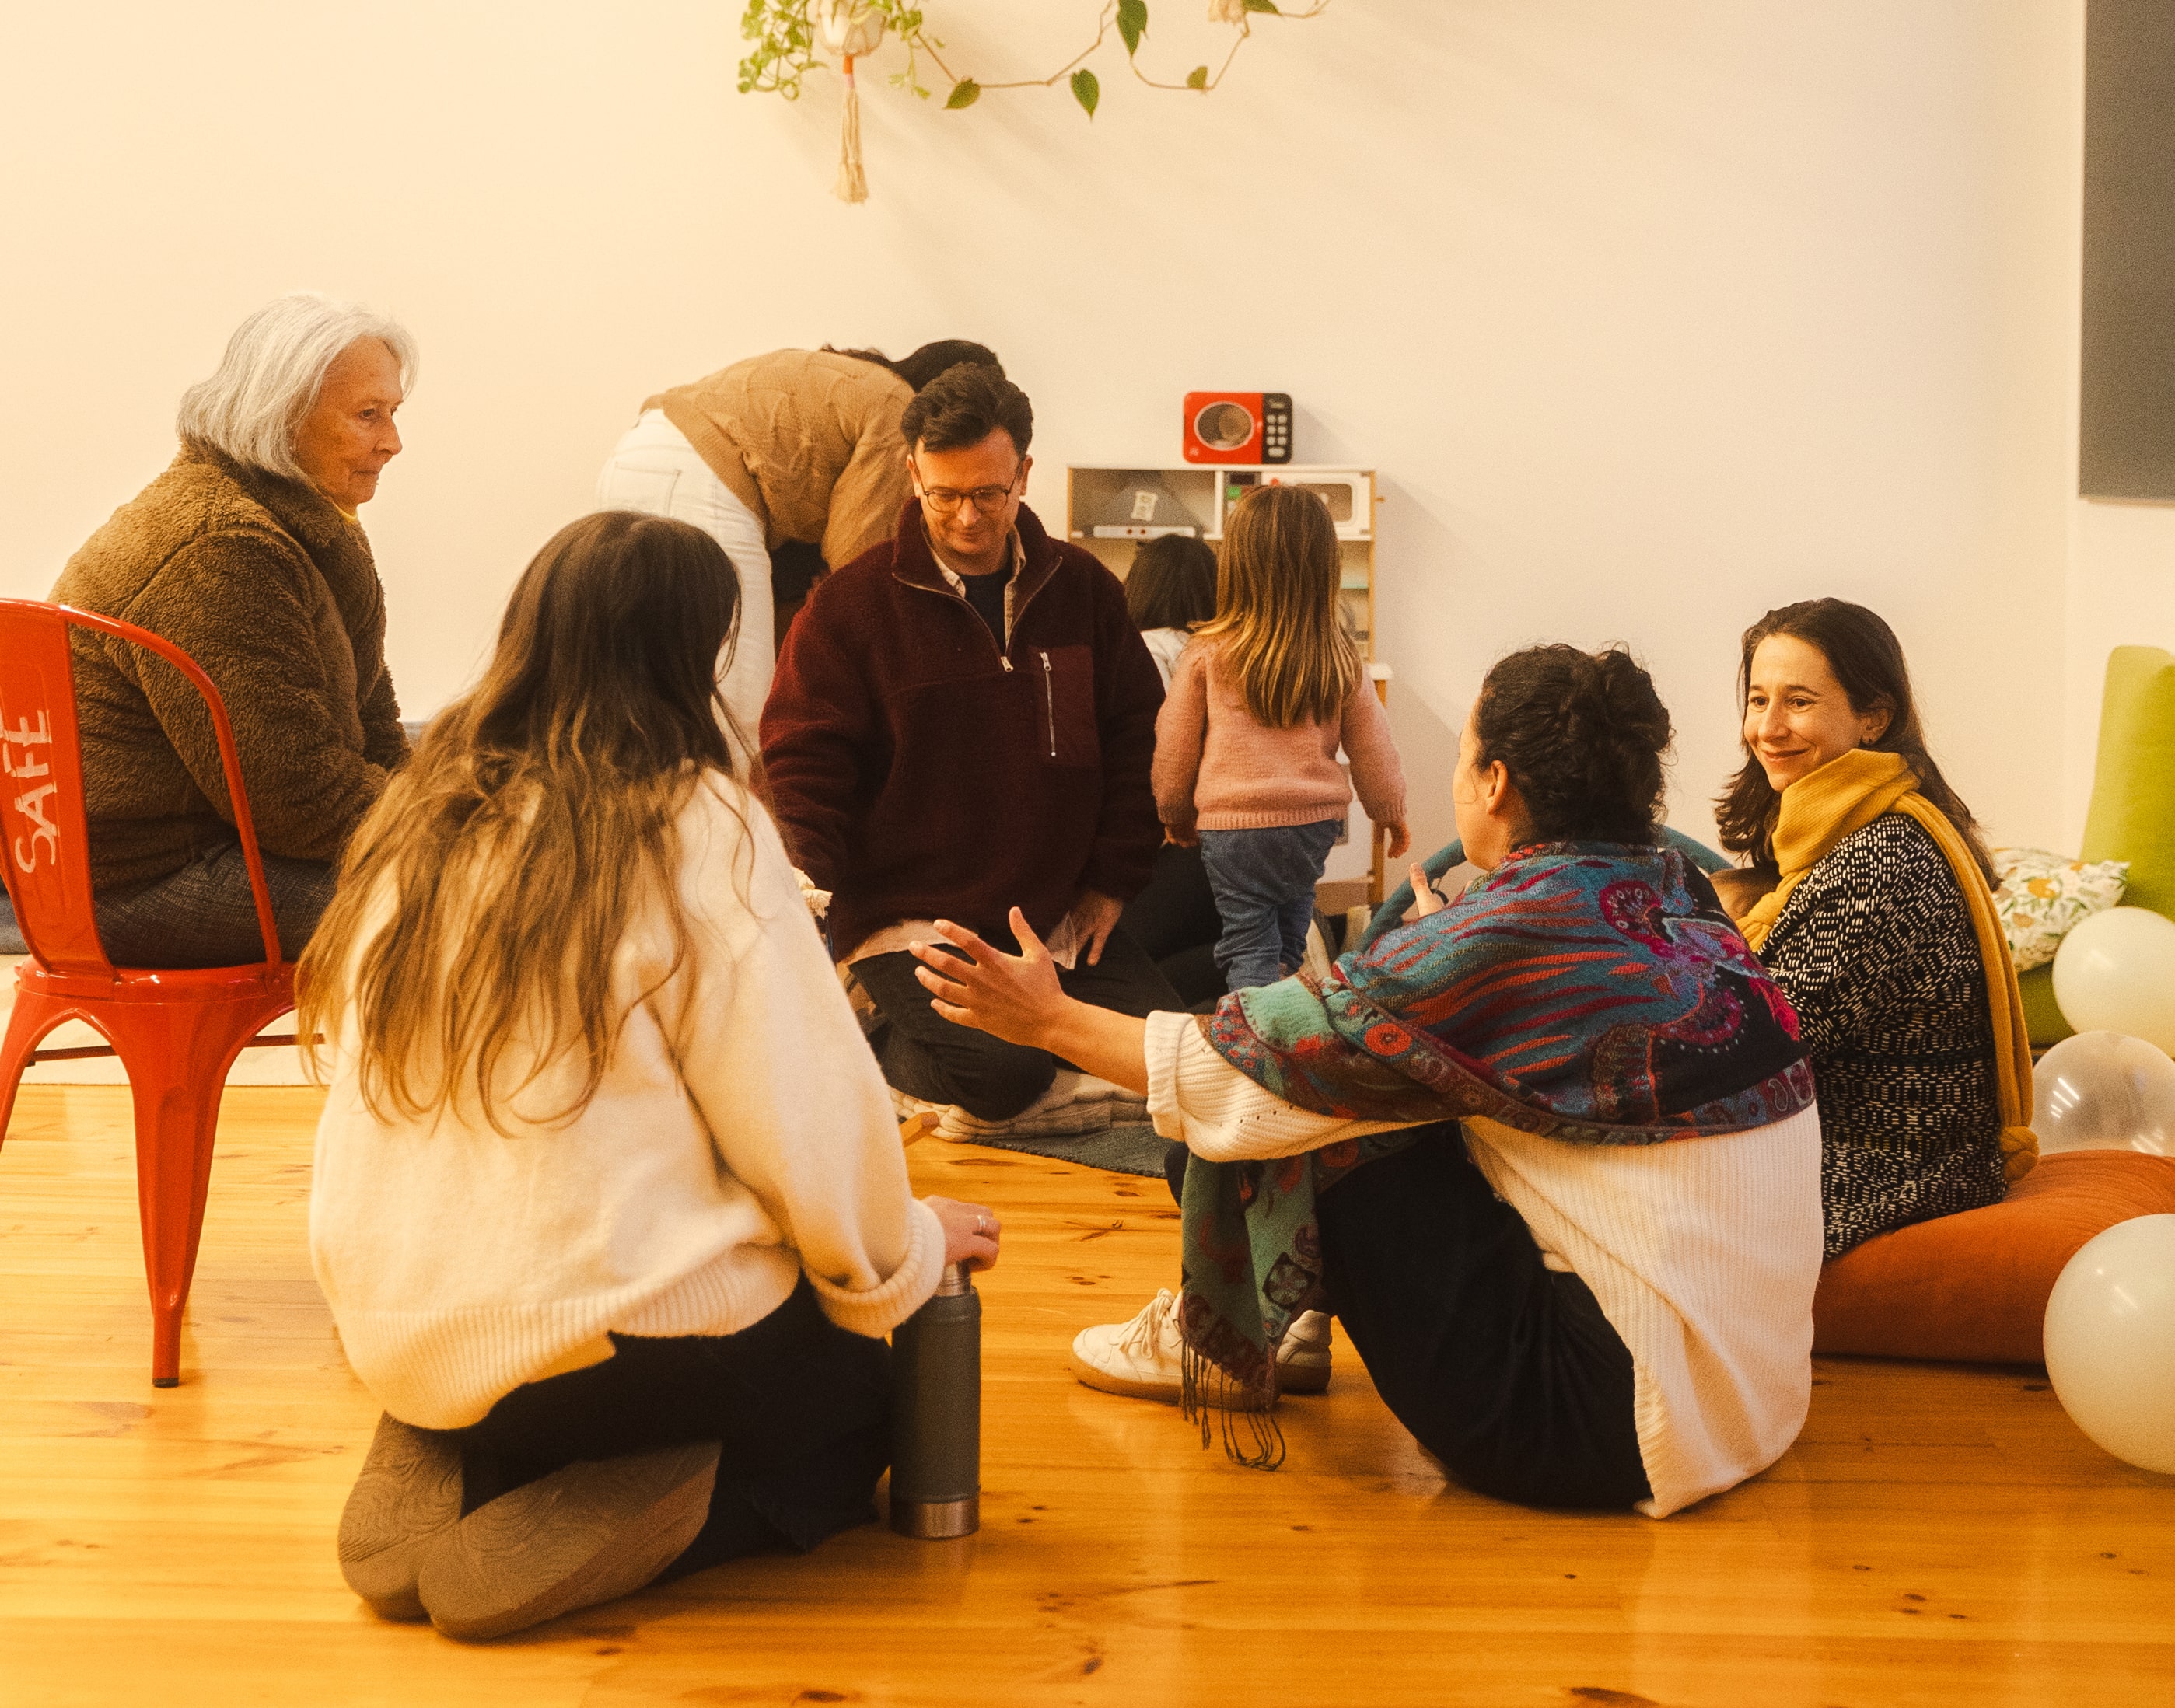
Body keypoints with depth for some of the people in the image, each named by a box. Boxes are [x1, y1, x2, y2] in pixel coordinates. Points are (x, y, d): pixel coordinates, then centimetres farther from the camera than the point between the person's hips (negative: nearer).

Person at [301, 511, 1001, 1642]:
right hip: (605, 1333, -7)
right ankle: (553, 1542, -7)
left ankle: (443, 1472, 4)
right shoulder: (698, 829, -13)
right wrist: (901, 1249, 8)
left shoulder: (421, 818, 5)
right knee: (865, 1391, 20)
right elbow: (803, 1117, -12)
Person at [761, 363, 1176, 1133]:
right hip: (909, 919, -5)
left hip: (1057, 917, 5)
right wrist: (801, 895, -20)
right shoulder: (851, 605, -5)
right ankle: (882, 1042, 4)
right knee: (998, 1075, -26)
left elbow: (1134, 736, 13)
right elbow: (803, 764, -5)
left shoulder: (1083, 591, 7)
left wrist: (1111, 880, 5)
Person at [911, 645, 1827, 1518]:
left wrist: (1054, 1021, 4)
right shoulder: (1682, 899, 3)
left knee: (1310, 1118, 0)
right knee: (1366, 1095, 14)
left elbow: (1249, 1068, -9)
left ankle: (1219, 1350, 22)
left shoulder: (1518, 927, -17)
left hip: (1602, 1434, -8)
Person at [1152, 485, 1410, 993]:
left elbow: (1174, 746, 0)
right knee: (1289, 942, 19)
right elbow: (1371, 746, 5)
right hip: (1316, 820, 3)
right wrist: (1391, 811, 22)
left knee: (1249, 950, 4)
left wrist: (1174, 813, 18)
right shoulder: (1341, 659, -5)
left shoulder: (1206, 656, -11)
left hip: (1233, 823, -3)